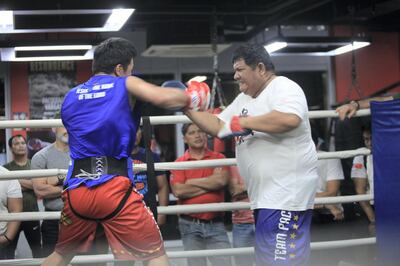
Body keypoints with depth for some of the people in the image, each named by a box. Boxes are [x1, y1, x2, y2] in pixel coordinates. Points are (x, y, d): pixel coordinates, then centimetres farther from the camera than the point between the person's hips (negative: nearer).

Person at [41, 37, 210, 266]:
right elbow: (164, 98, -14)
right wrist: (191, 98, 5)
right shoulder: (126, 85, 4)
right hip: (114, 189, -5)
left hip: (77, 190, 5)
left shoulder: (70, 97, 18)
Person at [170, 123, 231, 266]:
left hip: (215, 223, 1)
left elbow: (222, 180, -11)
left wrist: (192, 182, -5)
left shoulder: (219, 158, 7)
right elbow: (178, 191, -11)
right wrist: (211, 183, -6)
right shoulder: (179, 163, 4)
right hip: (190, 225, 0)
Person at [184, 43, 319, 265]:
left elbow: (289, 120, -30)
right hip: (265, 195, 10)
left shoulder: (284, 88, -10)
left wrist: (244, 122, -20)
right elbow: (216, 127, 20)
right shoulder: (243, 99, 18)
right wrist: (187, 108, 9)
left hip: (286, 193, -10)